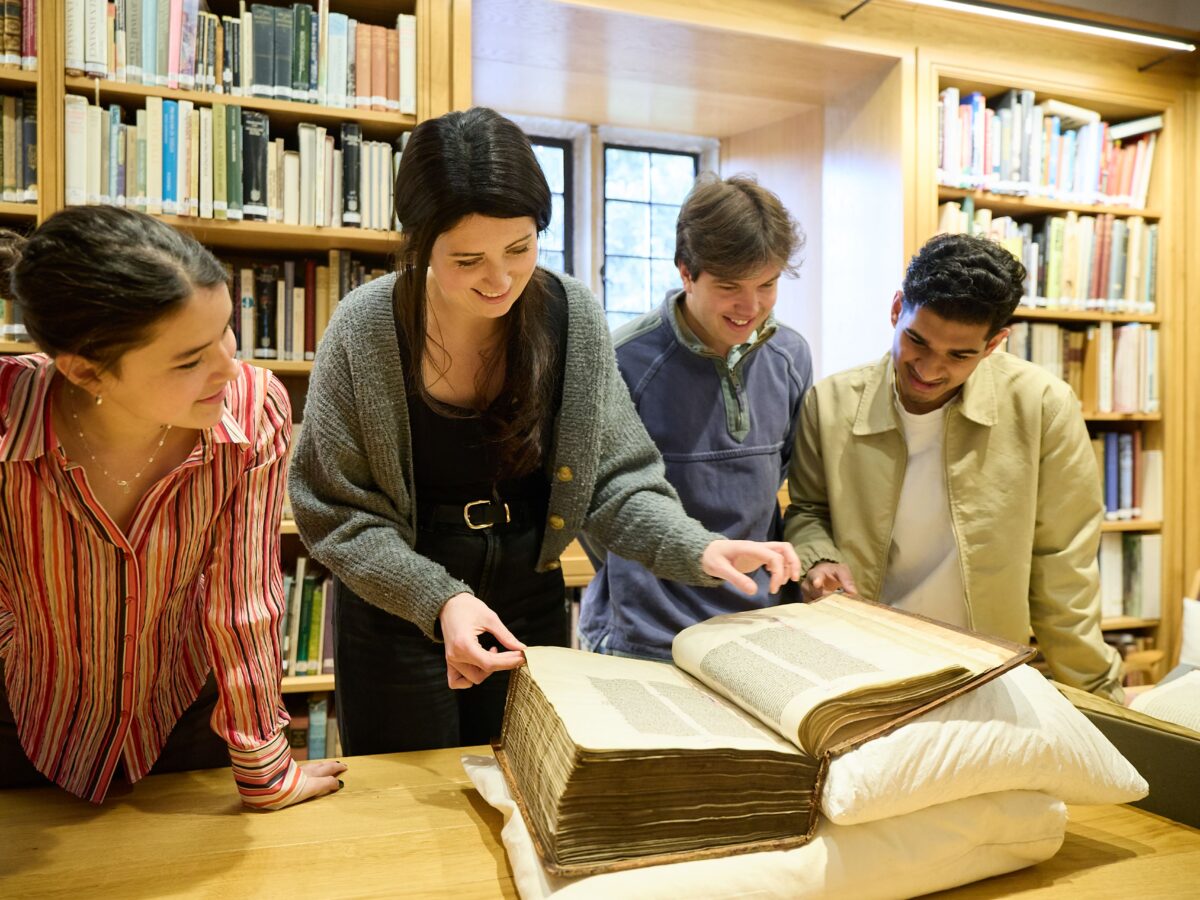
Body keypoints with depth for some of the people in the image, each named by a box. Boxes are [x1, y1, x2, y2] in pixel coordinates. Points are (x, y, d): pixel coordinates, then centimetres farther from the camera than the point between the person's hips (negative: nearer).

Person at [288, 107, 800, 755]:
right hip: (398, 620, -2)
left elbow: (615, 479, -6)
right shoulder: (365, 329, -18)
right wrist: (439, 599, -26)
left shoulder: (575, 318, -12)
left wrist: (697, 549, -23)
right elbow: (335, 512, -13)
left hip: (532, 610, 2)